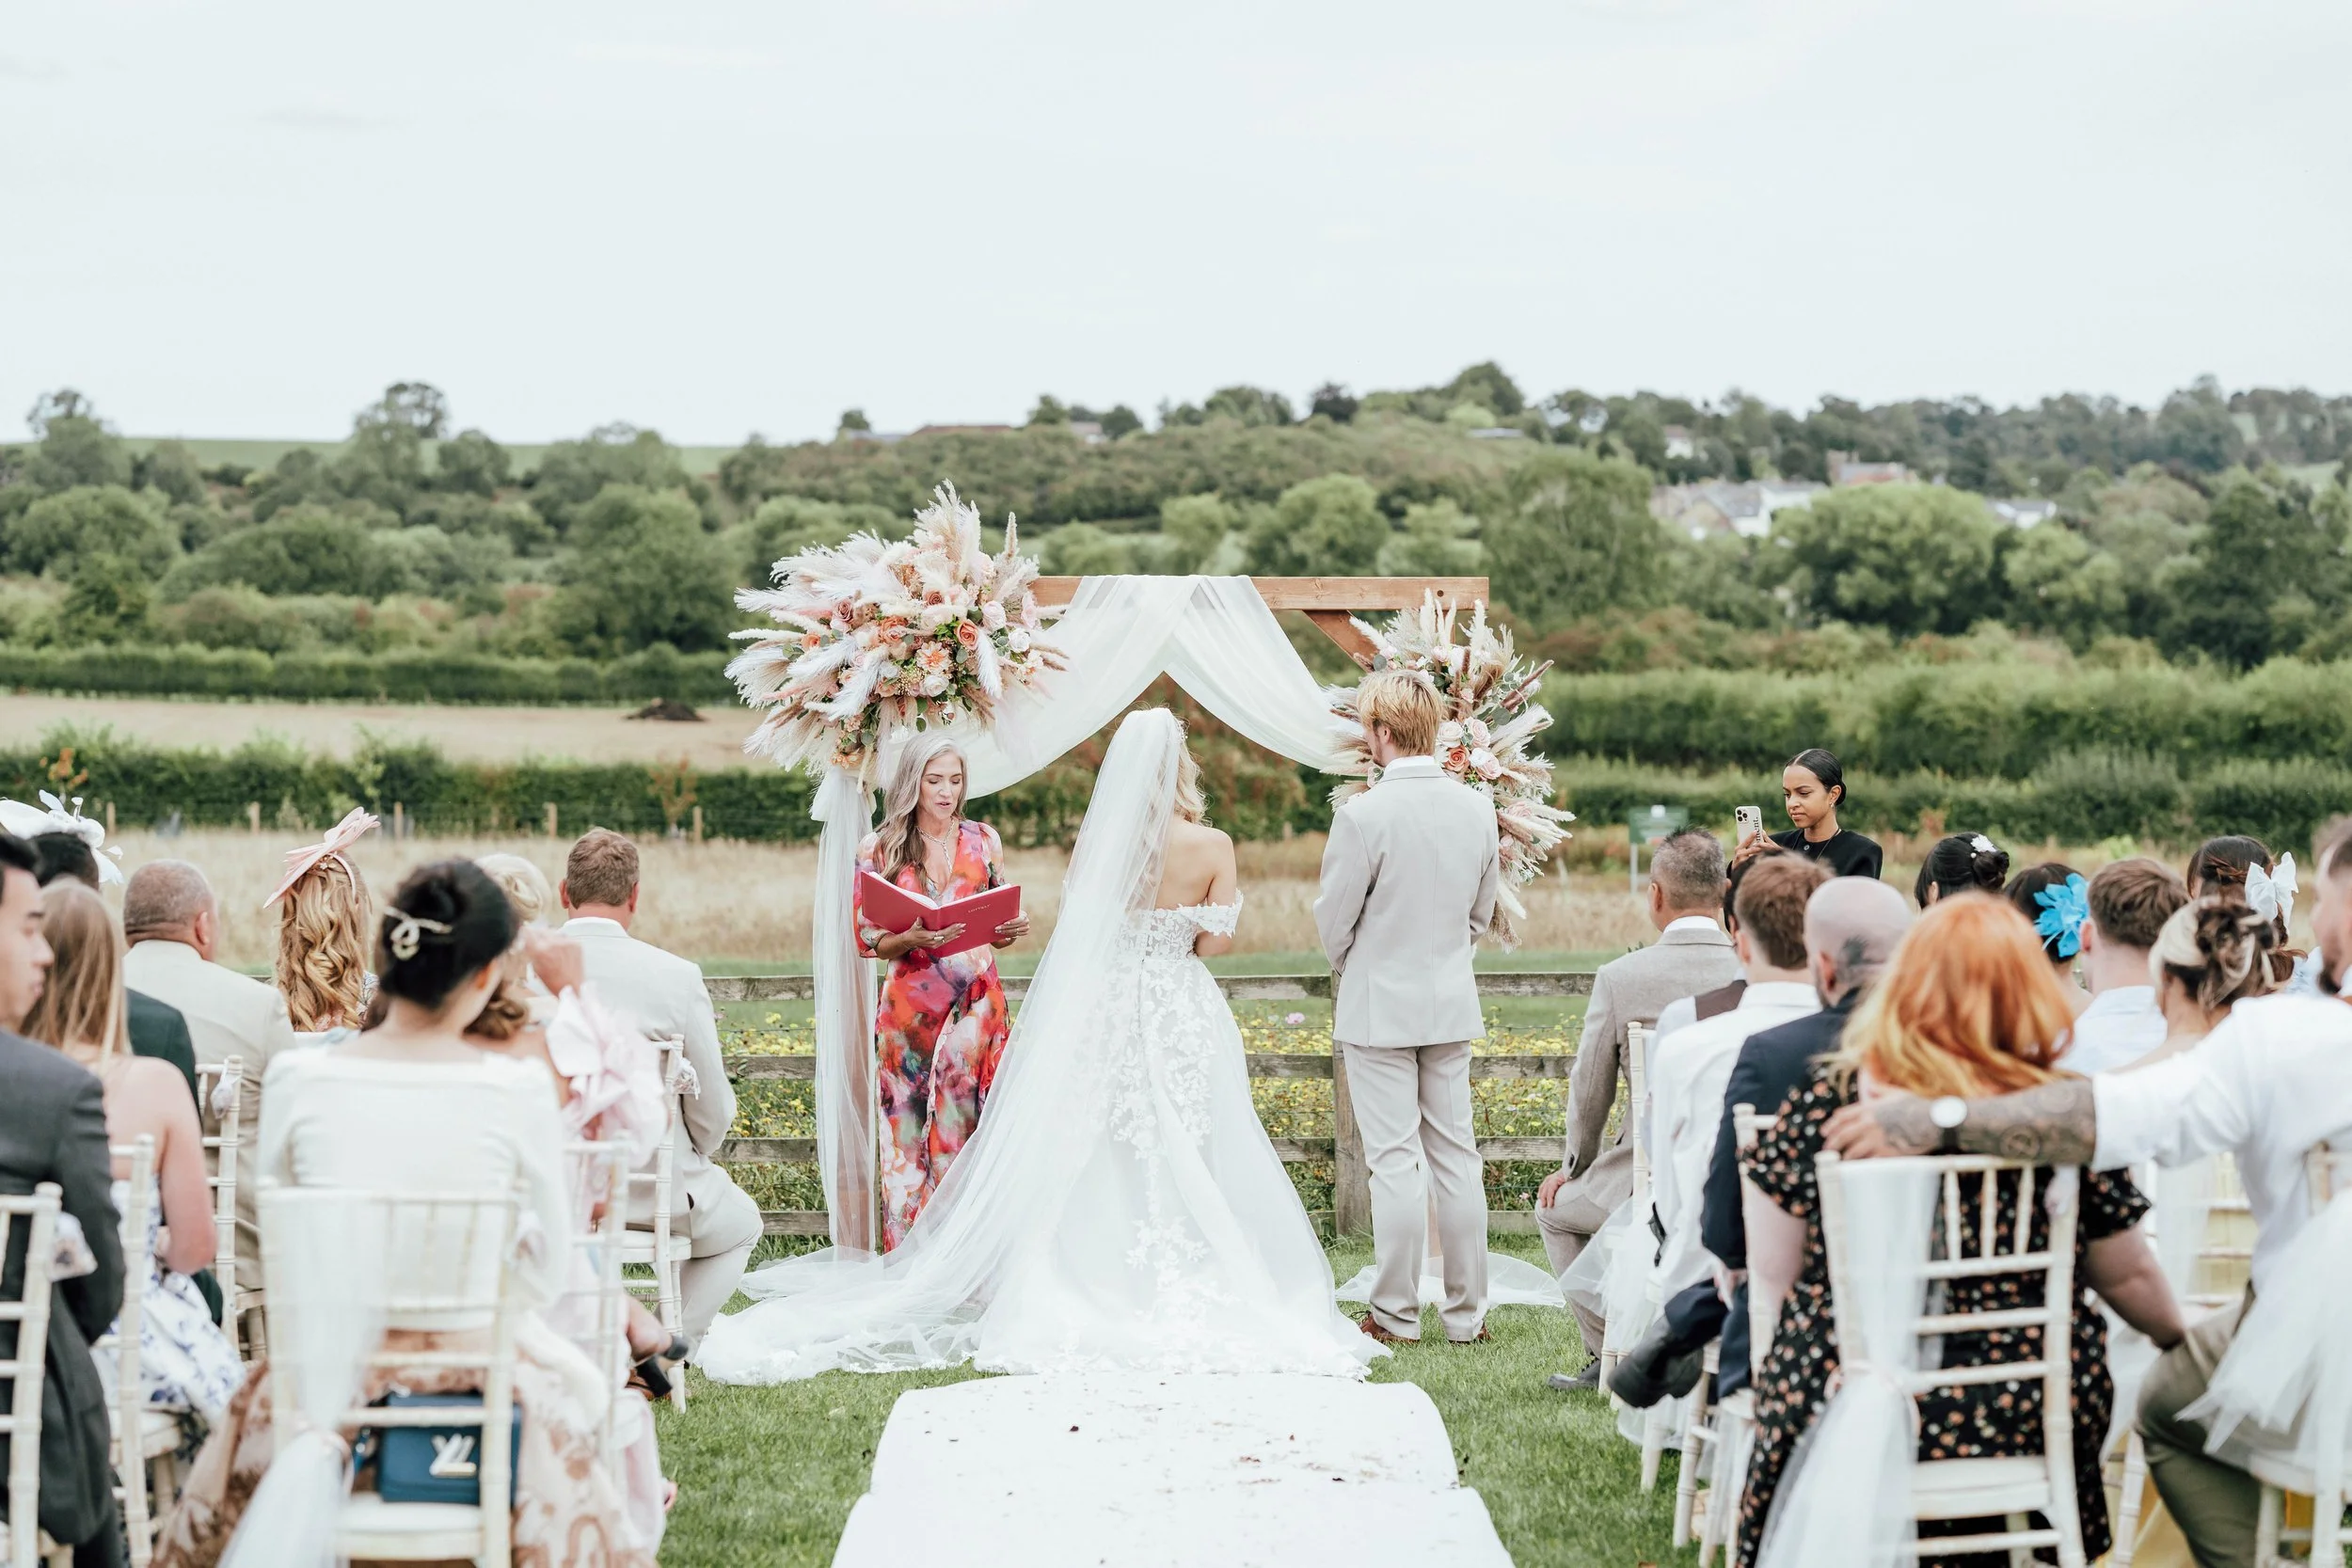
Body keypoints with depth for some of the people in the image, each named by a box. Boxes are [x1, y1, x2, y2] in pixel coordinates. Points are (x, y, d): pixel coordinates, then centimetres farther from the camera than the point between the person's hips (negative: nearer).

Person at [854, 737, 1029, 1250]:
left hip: (977, 1004, 1)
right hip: (910, 1009, -1)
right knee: (910, 1138, 0)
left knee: (971, 1131, -2)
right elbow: (869, 941, 2)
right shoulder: (880, 851, 3)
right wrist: (913, 939, -17)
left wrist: (1013, 930, -9)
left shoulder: (983, 841, 8)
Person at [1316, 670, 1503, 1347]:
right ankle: (1466, 1313, 15)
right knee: (1455, 1153, 10)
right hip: (1452, 1006, 5)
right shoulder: (1478, 808, -1)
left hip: (1379, 1005, -5)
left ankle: (1396, 1315, 7)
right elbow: (1481, 913, 10)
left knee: (1395, 1162, 0)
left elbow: (1333, 920, -8)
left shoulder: (1363, 816, -18)